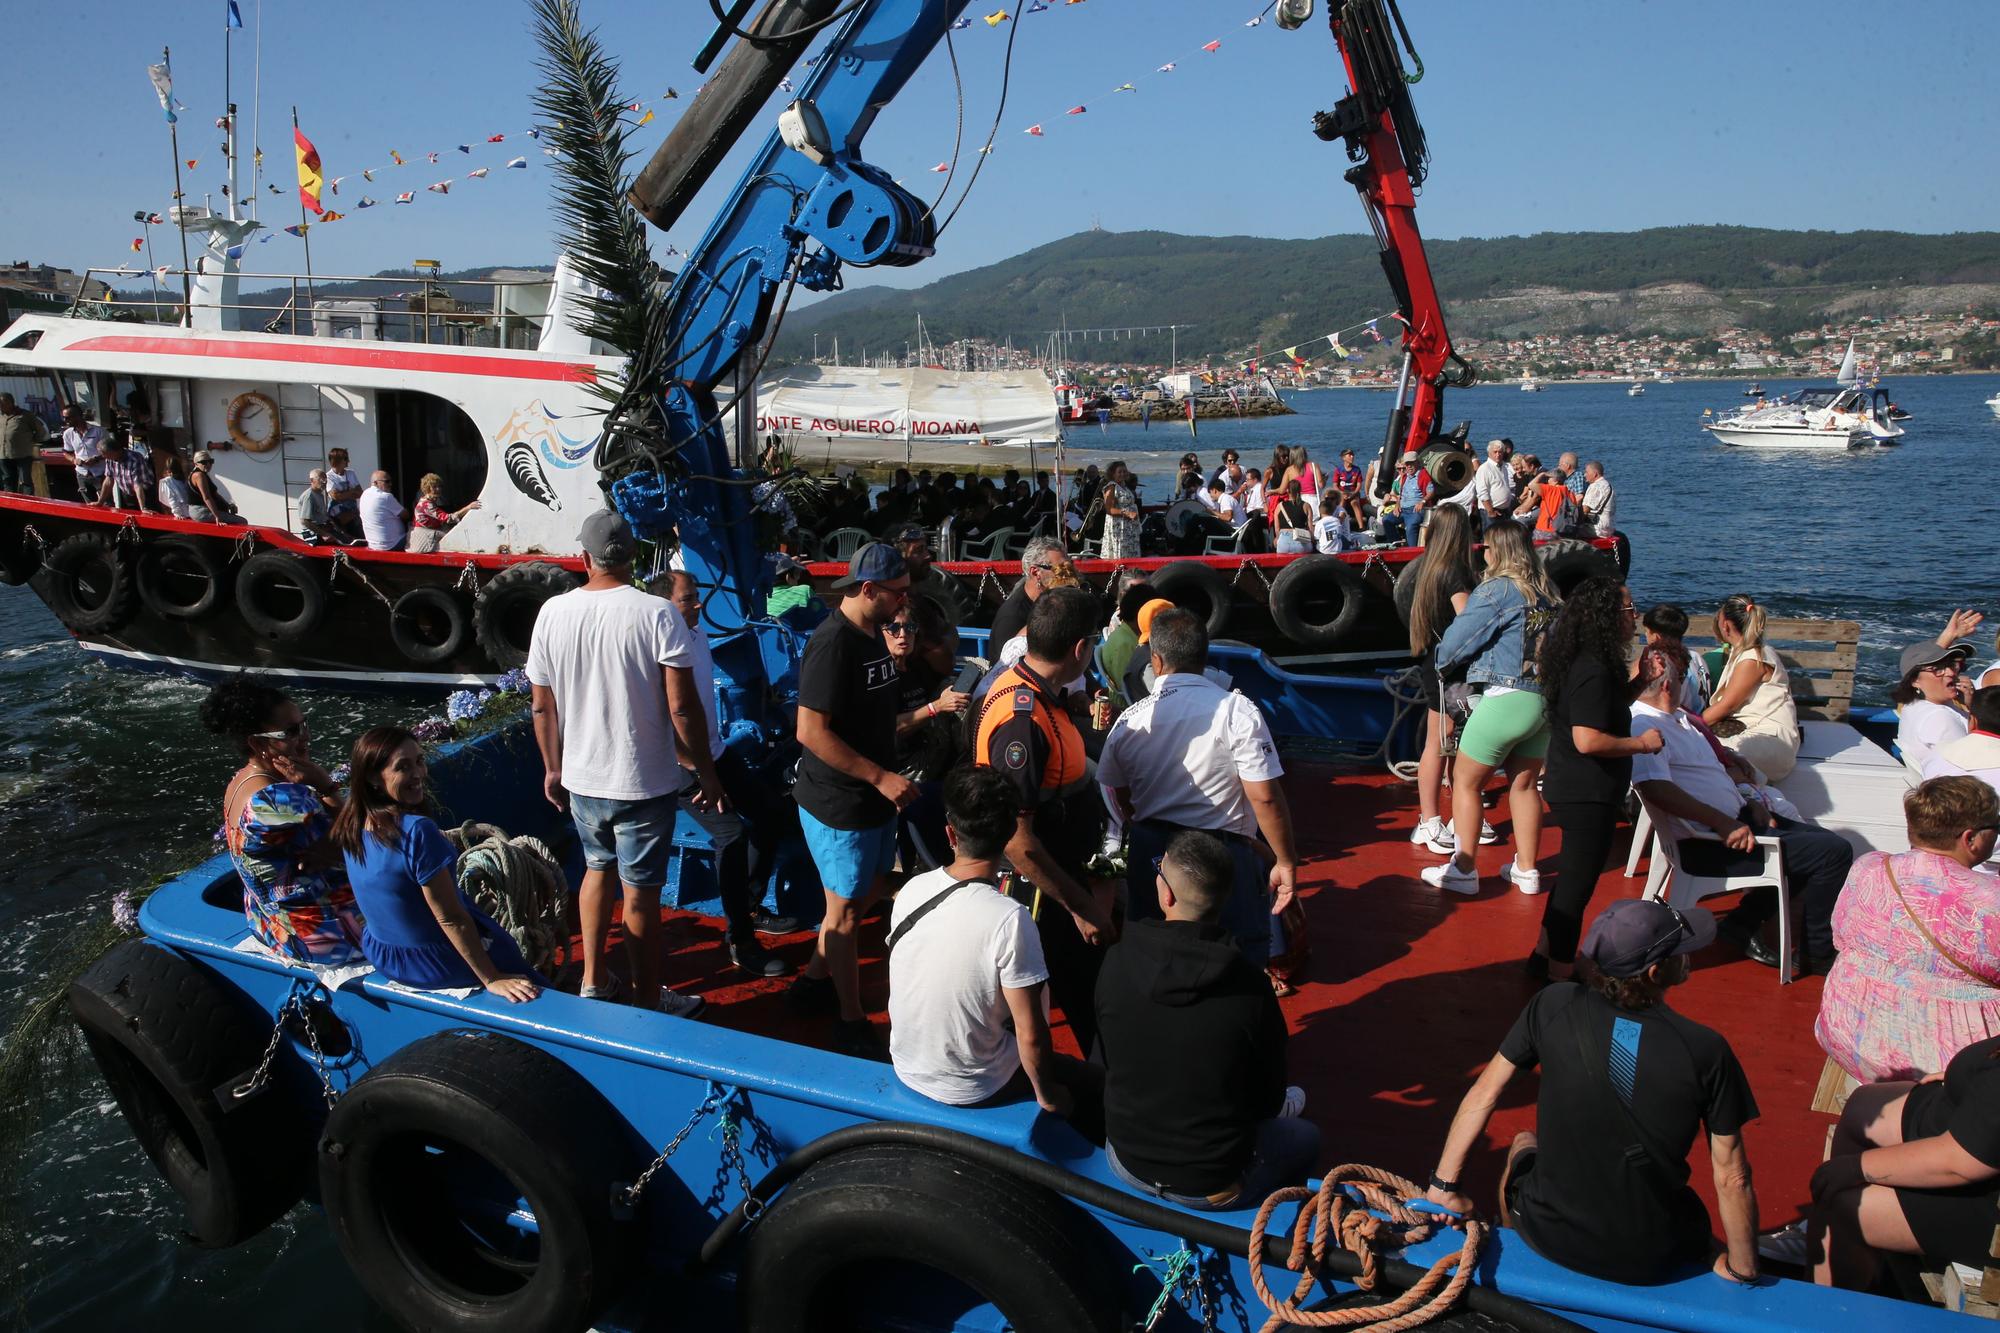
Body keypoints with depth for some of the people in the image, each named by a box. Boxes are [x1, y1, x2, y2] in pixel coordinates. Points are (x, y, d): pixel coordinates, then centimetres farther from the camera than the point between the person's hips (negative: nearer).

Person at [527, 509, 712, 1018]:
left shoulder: (553, 612, -3)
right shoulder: (656, 615, -16)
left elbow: (541, 704, 4)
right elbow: (682, 707, -17)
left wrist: (553, 768, 18)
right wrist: (706, 771, -5)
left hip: (580, 779, 5)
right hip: (644, 781, -4)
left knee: (596, 868, 25)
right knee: (640, 893, 7)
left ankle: (593, 982, 36)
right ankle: (649, 1003, 21)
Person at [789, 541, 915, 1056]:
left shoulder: (873, 634, 7)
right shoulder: (832, 643, -22)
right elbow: (811, 731, -25)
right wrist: (880, 776, -24)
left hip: (873, 797, 9)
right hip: (838, 804, -9)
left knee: (867, 892, 19)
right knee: (846, 908, 4)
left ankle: (814, 981, 36)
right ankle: (851, 1024, 18)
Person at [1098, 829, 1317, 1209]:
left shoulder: (1117, 962, -17)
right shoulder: (1249, 986, -22)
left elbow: (1106, 1062, 0)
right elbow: (1269, 1101, -8)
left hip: (1126, 1164, 3)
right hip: (1213, 1188, -3)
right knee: (1306, 1135, 26)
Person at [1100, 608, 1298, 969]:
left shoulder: (1129, 720, -2)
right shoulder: (1237, 711, -15)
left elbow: (1124, 802, 8)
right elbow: (1265, 797, -17)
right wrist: (1286, 862, -7)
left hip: (1149, 858, 5)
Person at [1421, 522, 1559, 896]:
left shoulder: (1496, 590, -12)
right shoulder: (1547, 591, 9)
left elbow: (1457, 640, -9)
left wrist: (1443, 664, 11)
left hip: (1506, 698, -7)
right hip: (1545, 698, 7)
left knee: (1465, 781, 5)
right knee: (1523, 784, 16)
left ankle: (1464, 869, 6)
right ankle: (1527, 870, 22)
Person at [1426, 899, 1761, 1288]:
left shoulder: (1554, 1006, -14)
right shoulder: (1705, 1051, -19)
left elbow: (1484, 1094, -6)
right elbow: (1732, 1179, -12)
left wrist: (1443, 1185, 6)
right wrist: (1742, 1271, 4)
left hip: (1549, 1238, 1)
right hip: (1653, 1265, -1)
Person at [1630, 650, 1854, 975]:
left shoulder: (1677, 717, 13)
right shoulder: (1643, 726, -21)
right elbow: (1657, 789, -34)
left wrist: (1749, 802, 8)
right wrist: (1724, 824, -31)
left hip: (1735, 820, 11)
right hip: (1710, 845, -11)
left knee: (1826, 840, 19)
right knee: (1834, 852, -10)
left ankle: (1743, 924, 18)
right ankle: (1817, 955, 7)